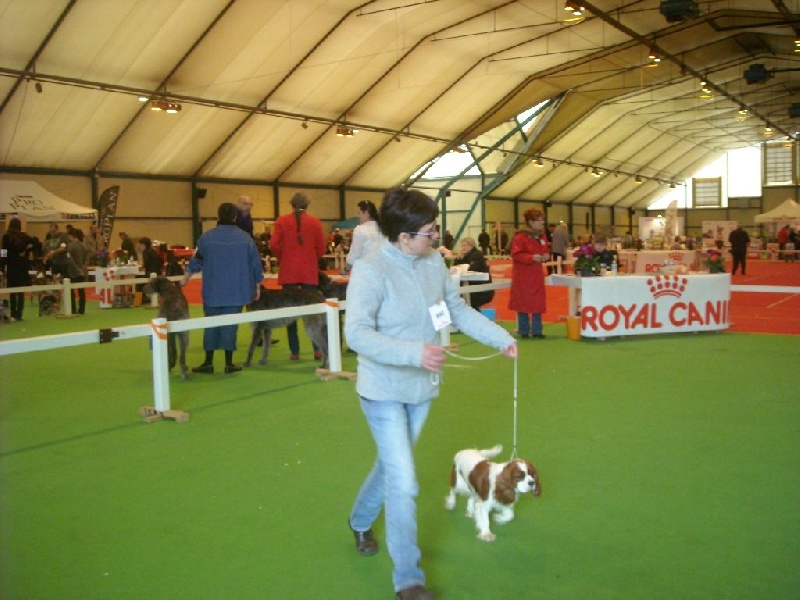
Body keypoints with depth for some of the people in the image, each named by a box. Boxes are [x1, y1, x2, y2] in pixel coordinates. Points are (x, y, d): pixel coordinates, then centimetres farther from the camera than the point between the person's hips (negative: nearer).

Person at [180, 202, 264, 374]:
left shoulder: (207, 237, -3)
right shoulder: (245, 238, -2)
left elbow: (196, 261, 5)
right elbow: (255, 265, 2)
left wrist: (186, 278, 22)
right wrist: (257, 286, 13)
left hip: (213, 290, 0)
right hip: (236, 291, 0)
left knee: (211, 324, 8)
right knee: (230, 324, 3)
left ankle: (208, 362, 11)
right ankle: (229, 363, 5)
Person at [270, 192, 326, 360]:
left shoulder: (281, 221, -1)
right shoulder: (315, 222, 0)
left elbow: (274, 245, -6)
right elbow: (321, 248, 0)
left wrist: (282, 258, 12)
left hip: (288, 271, 0)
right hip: (309, 271, 0)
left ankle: (294, 351, 5)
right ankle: (317, 349, 4)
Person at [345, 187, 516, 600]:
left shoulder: (433, 262, -4)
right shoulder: (371, 271, -23)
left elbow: (458, 309, 8)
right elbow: (357, 334, -29)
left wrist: (501, 338, 2)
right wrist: (414, 353, -39)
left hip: (421, 388, 7)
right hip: (384, 391, -7)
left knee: (392, 465, 24)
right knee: (403, 485, -6)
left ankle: (360, 521, 53)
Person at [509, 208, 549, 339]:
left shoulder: (542, 236, 9)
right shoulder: (520, 236, -14)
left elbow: (545, 251, 20)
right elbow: (516, 254, -18)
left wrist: (546, 256, -3)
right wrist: (532, 257, -26)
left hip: (537, 275, 6)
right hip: (523, 275, -6)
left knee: (538, 303, 4)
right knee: (523, 302, 2)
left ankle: (536, 331, 12)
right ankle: (523, 330, 13)